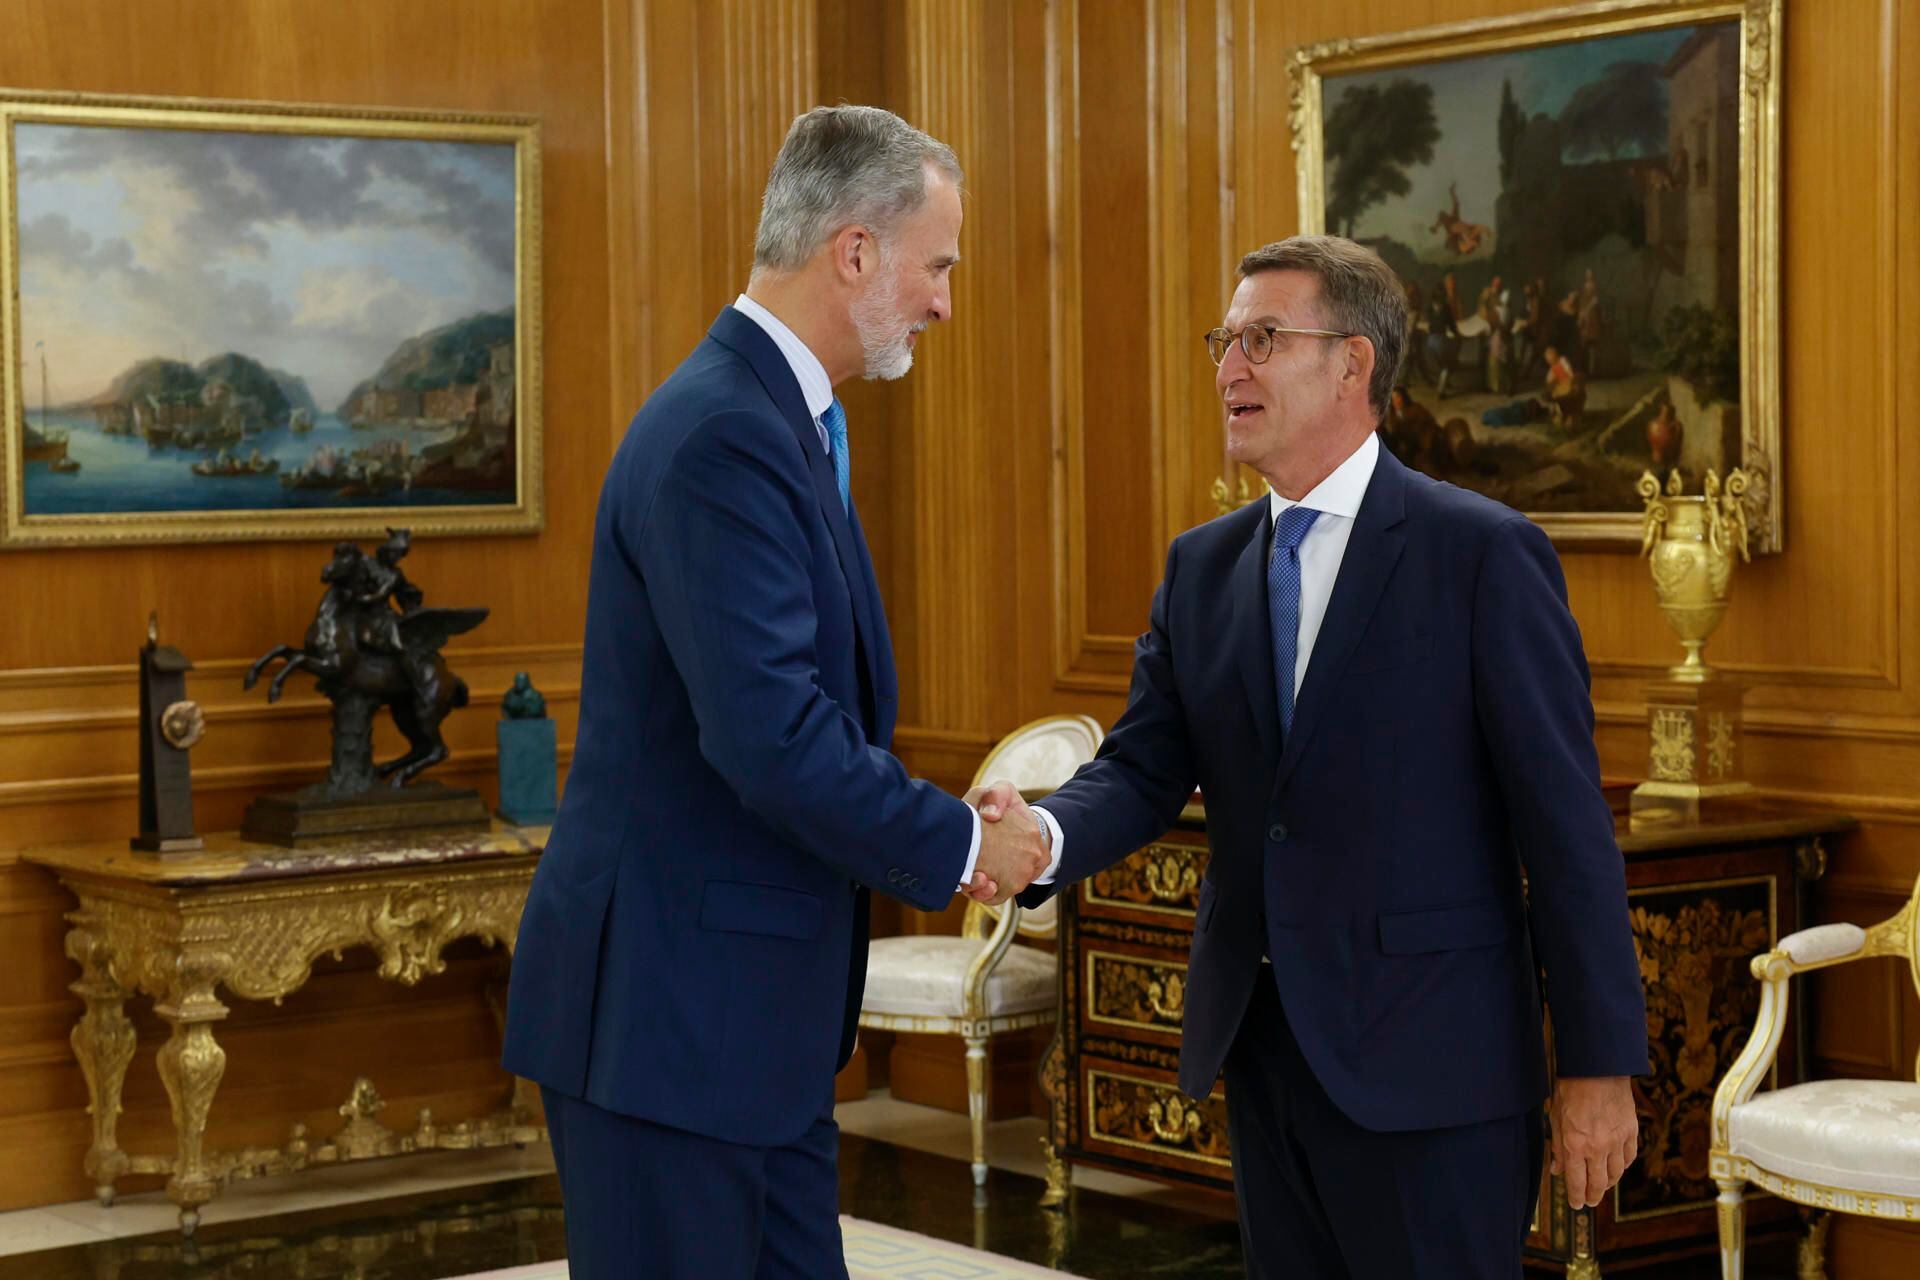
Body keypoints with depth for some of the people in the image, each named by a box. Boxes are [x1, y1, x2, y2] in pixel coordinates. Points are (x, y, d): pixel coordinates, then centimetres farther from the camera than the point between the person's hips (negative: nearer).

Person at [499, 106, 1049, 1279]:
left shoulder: (784, 423, 12)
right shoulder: (723, 438, -20)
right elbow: (769, 736, -27)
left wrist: (931, 826, 5)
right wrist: (958, 845, -14)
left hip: (756, 1007, 10)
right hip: (668, 1008, -10)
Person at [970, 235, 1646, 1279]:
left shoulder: (1485, 555, -9)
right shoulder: (1203, 567, 10)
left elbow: (1565, 820, -11)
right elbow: (1144, 767, 4)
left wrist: (1599, 1065, -12)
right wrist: (1040, 836, -19)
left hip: (1426, 1064, -6)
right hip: (1259, 1041, 6)